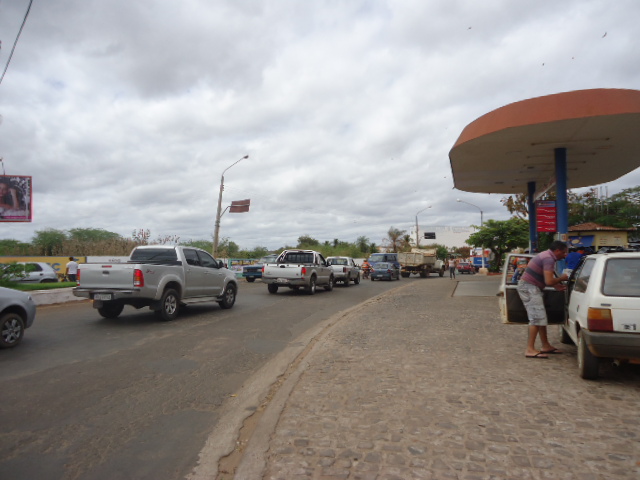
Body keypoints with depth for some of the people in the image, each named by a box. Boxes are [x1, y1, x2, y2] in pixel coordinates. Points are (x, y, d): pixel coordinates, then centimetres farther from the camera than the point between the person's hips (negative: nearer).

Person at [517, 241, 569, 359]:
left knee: (541, 317, 15)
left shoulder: (547, 256, 16)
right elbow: (549, 282, -22)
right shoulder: (549, 259, -16)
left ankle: (546, 346, 24)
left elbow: (546, 278, 24)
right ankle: (530, 350, -12)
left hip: (530, 287, 11)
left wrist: (557, 286, 12)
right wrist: (561, 278, -4)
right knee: (537, 317, -12)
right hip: (529, 288, -11)